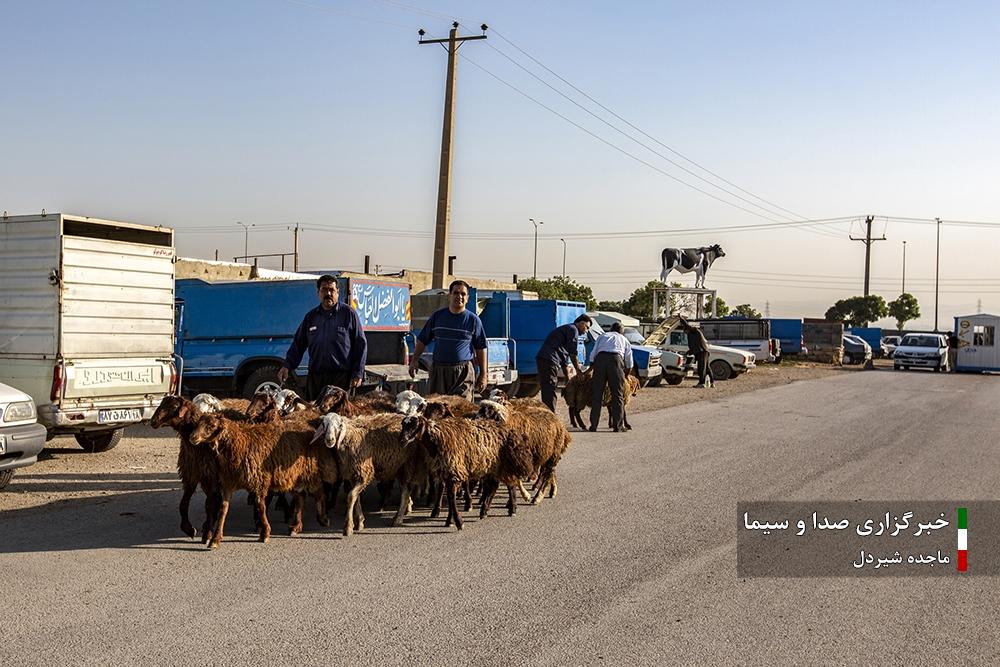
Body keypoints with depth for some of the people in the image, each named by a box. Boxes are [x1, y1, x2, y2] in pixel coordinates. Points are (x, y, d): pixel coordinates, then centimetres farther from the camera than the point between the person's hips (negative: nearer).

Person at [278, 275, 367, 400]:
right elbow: (298, 344, 18)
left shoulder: (348, 313, 2)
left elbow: (361, 345, 1)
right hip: (315, 378, 4)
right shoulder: (311, 316, 14)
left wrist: (358, 374, -5)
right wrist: (287, 366, 4)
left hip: (342, 379, -4)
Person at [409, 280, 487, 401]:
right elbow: (422, 341, 16)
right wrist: (414, 362, 7)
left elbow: (481, 349, 7)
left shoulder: (473, 320, 4)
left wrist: (483, 375, 4)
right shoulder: (438, 316, 9)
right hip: (439, 370, 3)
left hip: (463, 372, -3)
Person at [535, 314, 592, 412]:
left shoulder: (565, 329, 32)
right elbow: (572, 353, -10)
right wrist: (579, 370, -2)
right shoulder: (573, 329, 2)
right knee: (550, 393, -11)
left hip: (542, 359, 10)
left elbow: (565, 360, 33)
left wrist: (568, 379, 32)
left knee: (546, 391, 14)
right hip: (549, 360, -10)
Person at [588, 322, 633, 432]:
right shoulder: (624, 339, 30)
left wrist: (591, 368, 30)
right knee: (617, 394, 5)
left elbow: (592, 354, 19)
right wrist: (626, 375, 43)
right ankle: (617, 426, 3)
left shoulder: (602, 336, 31)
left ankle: (593, 425, 4)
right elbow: (629, 363, 28)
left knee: (597, 393, 4)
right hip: (616, 359, -1)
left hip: (600, 358, 1)